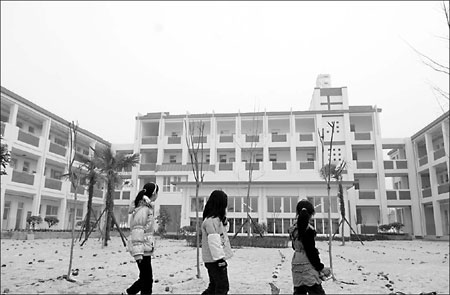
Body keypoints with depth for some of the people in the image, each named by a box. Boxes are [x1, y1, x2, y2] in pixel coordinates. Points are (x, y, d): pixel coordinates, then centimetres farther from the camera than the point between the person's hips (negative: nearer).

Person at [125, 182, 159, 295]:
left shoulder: (149, 207, 12)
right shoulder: (143, 209, -17)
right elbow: (137, 231, -21)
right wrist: (138, 253, -23)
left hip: (146, 249, 9)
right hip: (142, 250, -9)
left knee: (145, 278, 18)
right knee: (147, 279, 1)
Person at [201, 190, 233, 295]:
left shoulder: (217, 218, 11)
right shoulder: (211, 220, -20)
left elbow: (225, 228, 26)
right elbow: (214, 241, -24)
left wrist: (224, 217, 10)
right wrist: (220, 259, -24)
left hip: (213, 259, 10)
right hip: (214, 260, -10)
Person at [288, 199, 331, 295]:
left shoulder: (293, 228, 5)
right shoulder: (308, 229, -17)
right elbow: (311, 251, -16)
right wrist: (321, 267, -9)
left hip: (296, 265, 8)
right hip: (307, 265, -8)